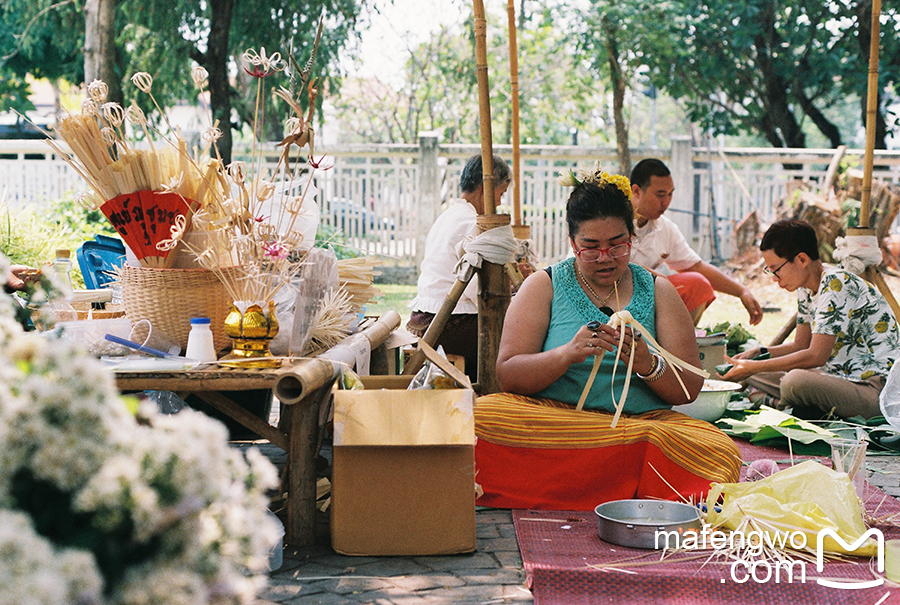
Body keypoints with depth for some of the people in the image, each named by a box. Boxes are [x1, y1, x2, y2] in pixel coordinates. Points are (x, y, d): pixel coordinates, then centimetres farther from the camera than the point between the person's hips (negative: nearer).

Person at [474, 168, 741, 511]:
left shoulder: (657, 291, 14)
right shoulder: (544, 286, 9)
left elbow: (689, 389, 6)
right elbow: (507, 376, -3)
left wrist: (649, 366, -16)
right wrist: (567, 354, -21)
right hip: (551, 418, -1)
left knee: (720, 451, -31)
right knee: (481, 418, -33)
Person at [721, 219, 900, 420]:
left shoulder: (835, 285, -20)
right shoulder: (807, 288, 9)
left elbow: (816, 356, -24)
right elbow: (800, 345, 18)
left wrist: (753, 367, -19)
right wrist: (757, 353, 2)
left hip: (876, 387, -9)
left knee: (796, 381, -34)